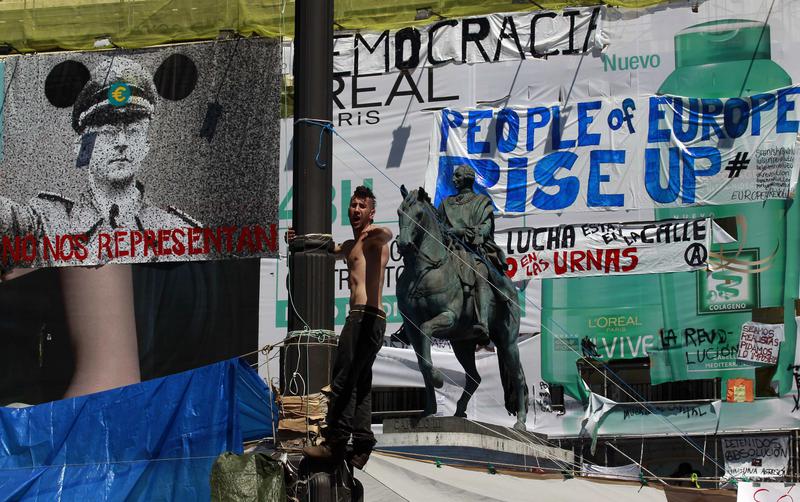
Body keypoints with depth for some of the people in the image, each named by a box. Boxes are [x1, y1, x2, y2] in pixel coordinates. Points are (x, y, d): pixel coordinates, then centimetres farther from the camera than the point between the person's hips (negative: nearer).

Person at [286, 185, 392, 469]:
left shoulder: (373, 239, -3)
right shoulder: (350, 246, 26)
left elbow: (387, 235, -29)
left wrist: (380, 233, -53)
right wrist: (299, 242, 32)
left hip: (366, 316, -10)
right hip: (362, 319, 10)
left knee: (343, 381, -13)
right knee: (359, 384, 9)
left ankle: (335, 443, -15)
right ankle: (362, 443, 7)